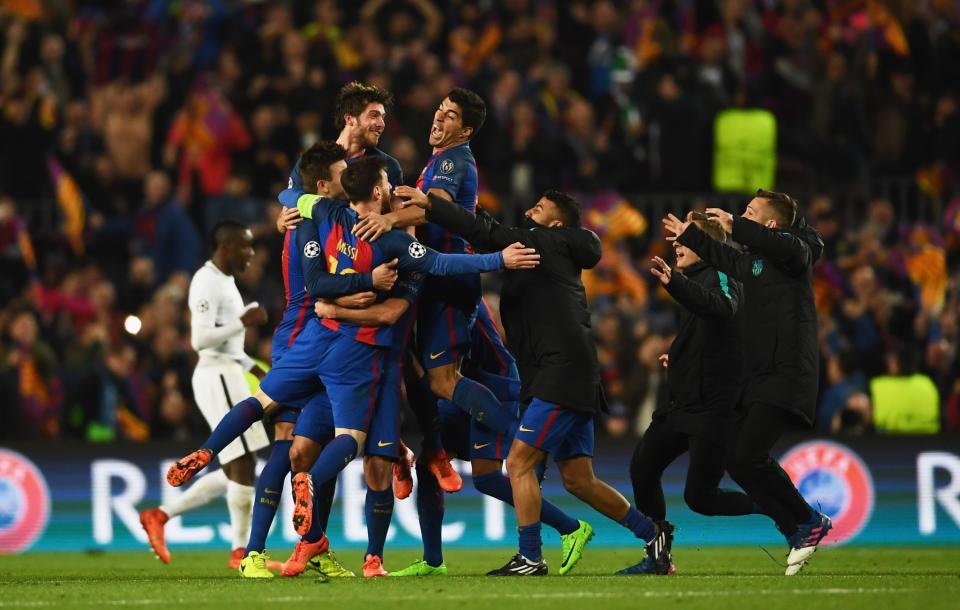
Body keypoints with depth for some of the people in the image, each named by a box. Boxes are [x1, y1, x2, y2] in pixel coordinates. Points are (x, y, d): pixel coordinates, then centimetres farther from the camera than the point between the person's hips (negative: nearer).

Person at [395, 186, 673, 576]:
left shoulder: (546, 246, -6)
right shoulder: (550, 254, 20)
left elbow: (488, 235, -15)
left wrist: (429, 204, -13)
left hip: (563, 376, -10)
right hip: (572, 381, 10)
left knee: (519, 463, -9)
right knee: (577, 480, 13)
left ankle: (530, 559, -7)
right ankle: (652, 533, 20)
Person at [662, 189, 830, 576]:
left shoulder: (792, 254, -8)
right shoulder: (753, 260, 18)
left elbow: (790, 247, -32)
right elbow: (726, 259, 37)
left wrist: (735, 226, -28)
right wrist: (689, 235, 47)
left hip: (786, 376, -10)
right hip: (758, 377, 10)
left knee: (747, 456, -19)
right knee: (736, 459, 5)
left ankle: (807, 522, -5)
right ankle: (797, 530, 11)